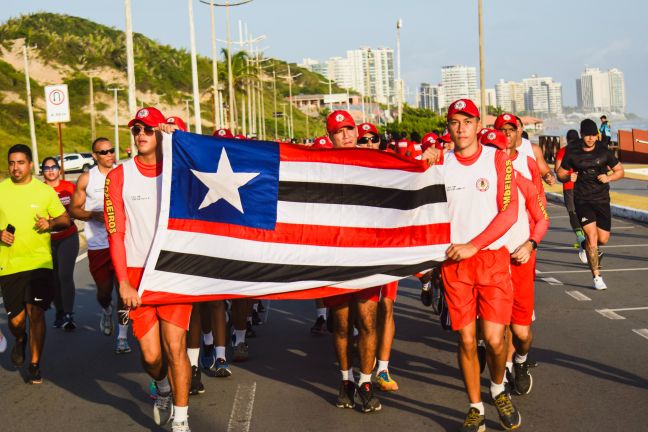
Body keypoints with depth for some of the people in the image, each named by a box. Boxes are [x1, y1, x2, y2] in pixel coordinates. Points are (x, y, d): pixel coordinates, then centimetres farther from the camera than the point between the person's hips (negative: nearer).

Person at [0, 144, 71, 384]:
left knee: (36, 312, -9)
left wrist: (50, 223, -12)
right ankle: (20, 339, 42)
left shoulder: (45, 190, 2)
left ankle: (35, 364, 8)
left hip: (39, 261, -1)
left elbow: (65, 219, 8)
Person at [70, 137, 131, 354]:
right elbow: (74, 209, 6)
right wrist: (94, 215, -11)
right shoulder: (86, 179, 3)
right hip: (97, 244, 0)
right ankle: (107, 311, 42)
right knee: (104, 290, 6)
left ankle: (122, 336, 4)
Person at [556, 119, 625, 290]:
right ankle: (597, 277, -8)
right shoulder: (572, 153, -3)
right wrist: (569, 177, -15)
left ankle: (588, 246, 40)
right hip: (582, 200, -2)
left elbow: (620, 171, 7)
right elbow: (560, 174, 7)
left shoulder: (604, 151, -2)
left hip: (602, 199, 2)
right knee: (591, 235, -15)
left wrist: (609, 177, -13)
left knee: (603, 239, 2)